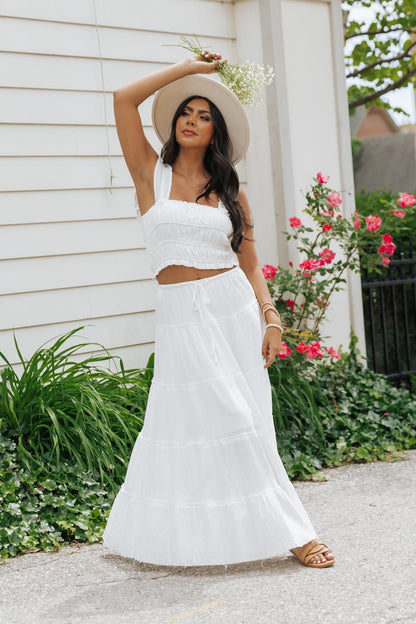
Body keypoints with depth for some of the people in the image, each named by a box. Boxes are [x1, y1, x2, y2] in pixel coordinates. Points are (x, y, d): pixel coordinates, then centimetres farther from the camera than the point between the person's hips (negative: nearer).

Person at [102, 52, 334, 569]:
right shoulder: (152, 174, 5)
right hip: (180, 318, -1)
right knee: (183, 424, -1)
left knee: (244, 423, 2)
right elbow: (124, 99, -4)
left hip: (234, 310, 1)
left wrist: (271, 318, -2)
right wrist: (188, 68, 2)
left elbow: (250, 263, 10)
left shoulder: (230, 192, 9)